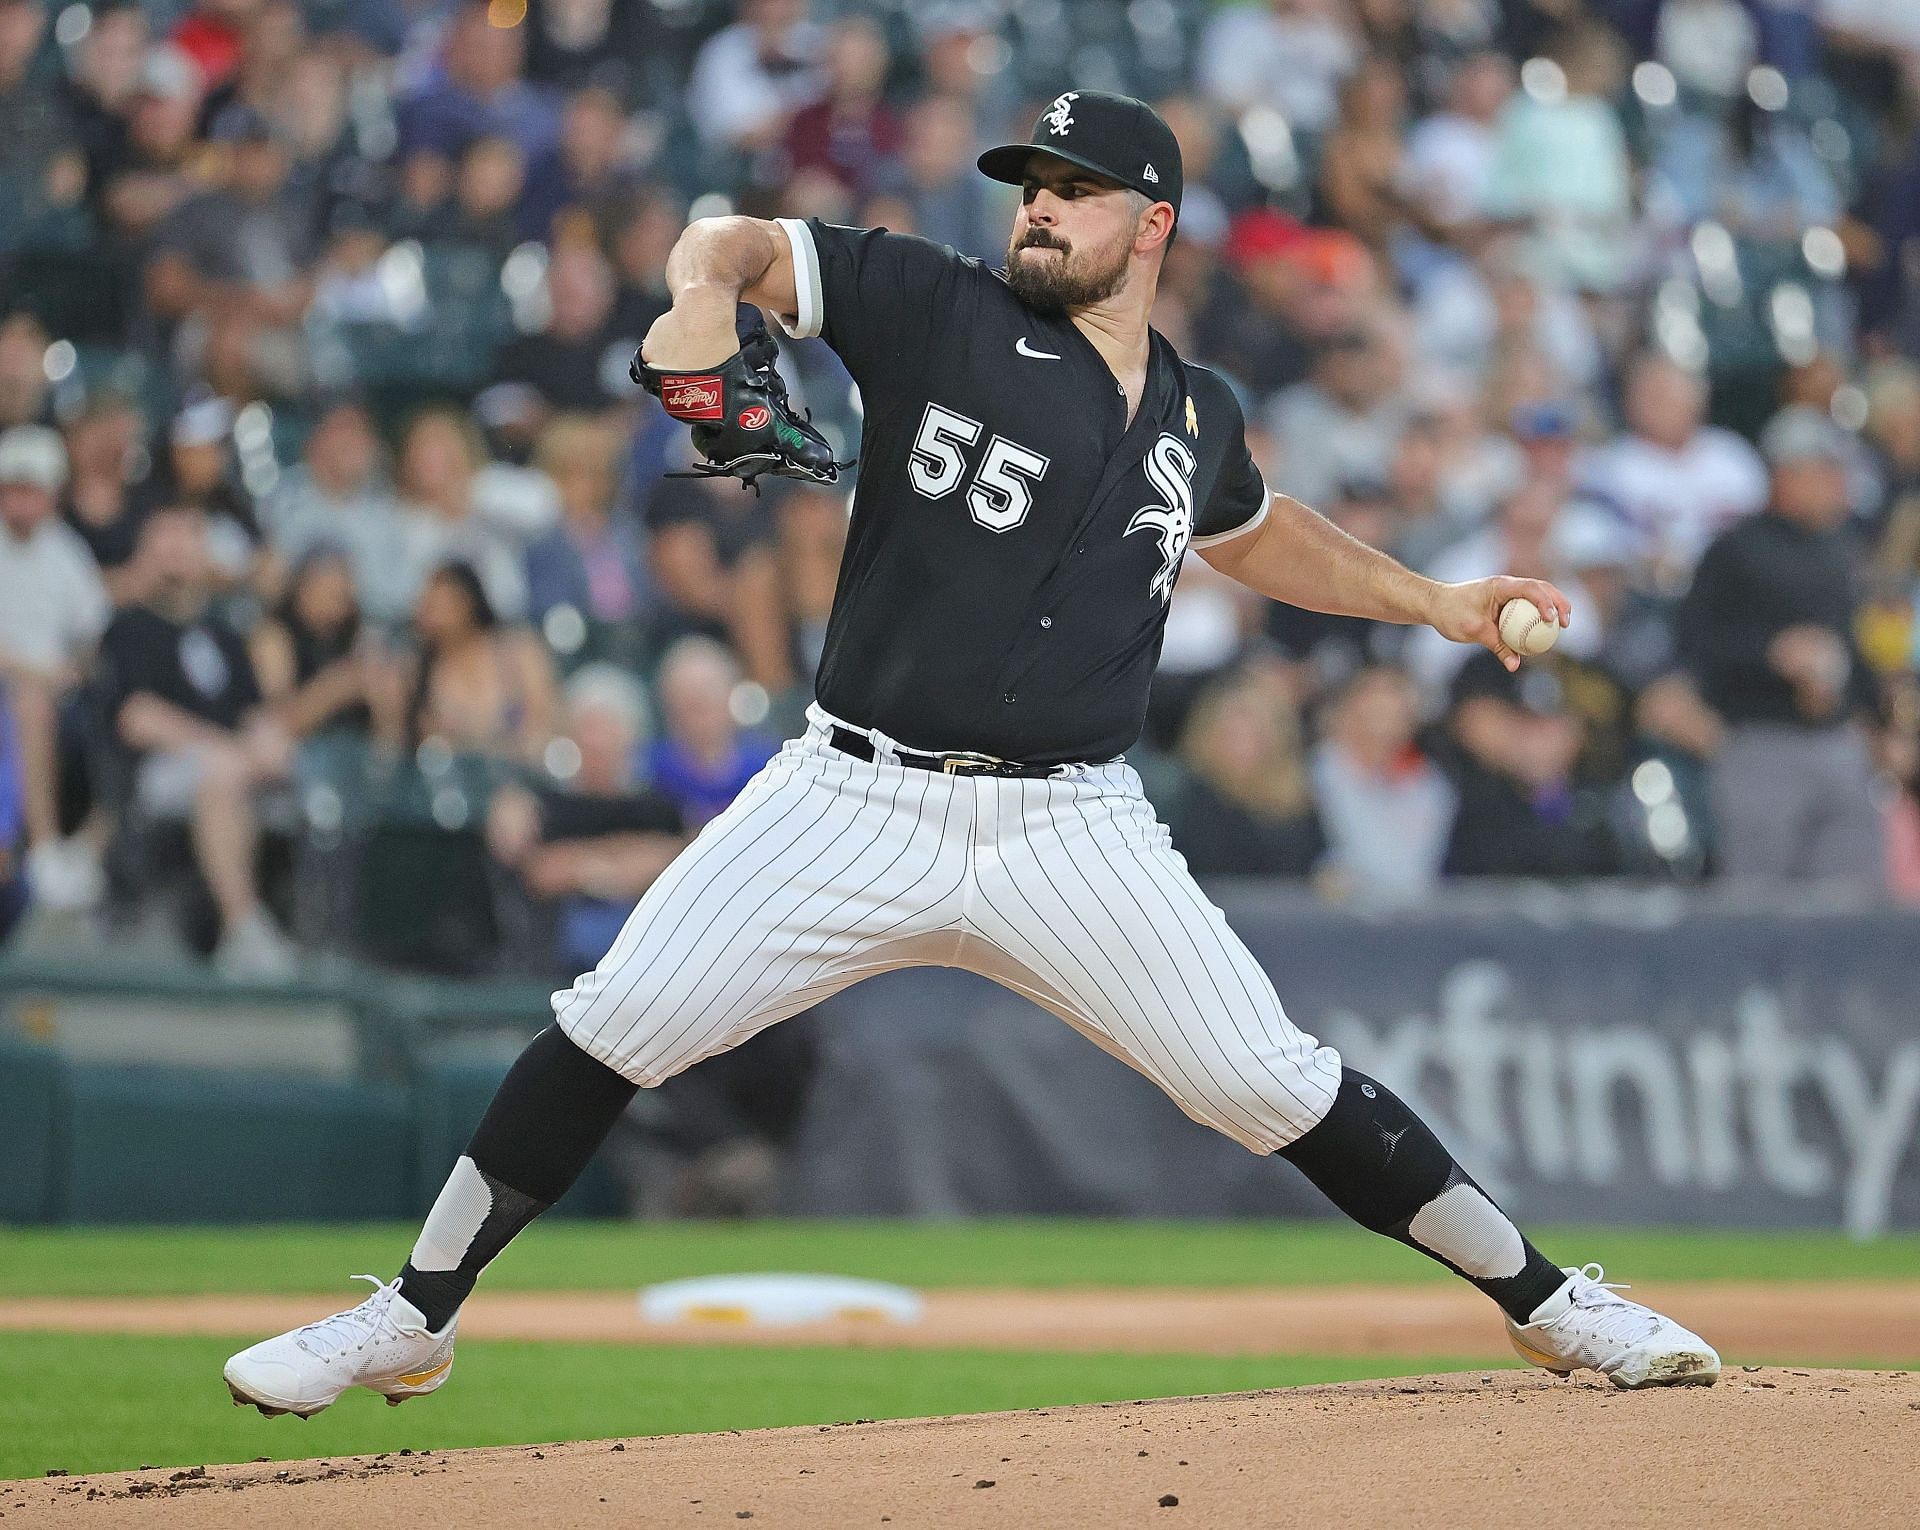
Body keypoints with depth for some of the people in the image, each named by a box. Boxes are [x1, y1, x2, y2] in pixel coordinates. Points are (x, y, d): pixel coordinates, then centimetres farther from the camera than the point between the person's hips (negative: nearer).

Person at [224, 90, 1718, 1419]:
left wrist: (1433, 599, 29)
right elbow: (734, 242, -1)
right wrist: (705, 298, -24)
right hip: (856, 802, -2)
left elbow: (1256, 532, 34)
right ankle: (415, 1320, 5)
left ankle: (1546, 1299, 10)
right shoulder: (940, 311, 0)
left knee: (1270, 1083, -6)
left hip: (1072, 830, 2)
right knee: (613, 1028, -10)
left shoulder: (1198, 415, 12)